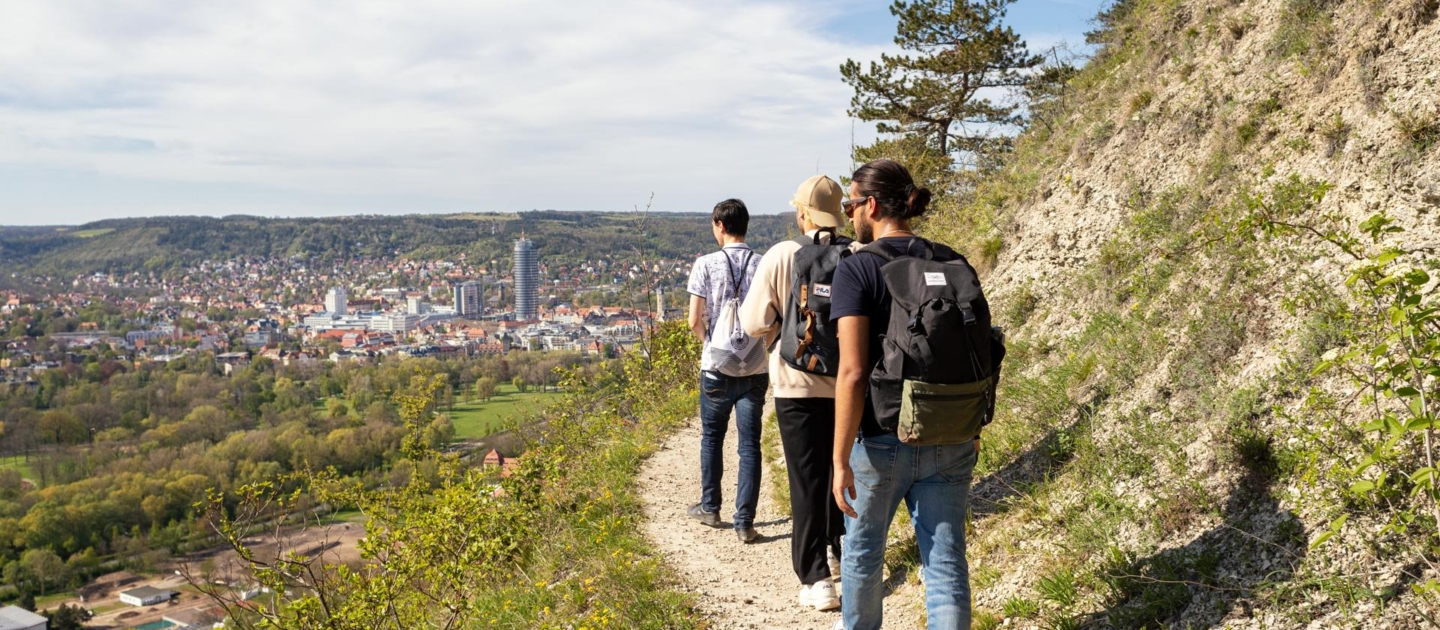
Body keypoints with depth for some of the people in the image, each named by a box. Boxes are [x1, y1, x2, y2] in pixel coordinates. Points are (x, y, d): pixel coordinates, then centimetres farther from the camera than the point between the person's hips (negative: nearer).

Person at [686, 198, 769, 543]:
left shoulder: (706, 265, -7)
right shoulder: (764, 265, -3)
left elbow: (695, 321, -6)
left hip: (717, 368, -1)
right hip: (755, 369, 1)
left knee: (712, 436, 18)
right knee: (750, 444, 5)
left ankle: (710, 507, 30)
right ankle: (745, 522, 5)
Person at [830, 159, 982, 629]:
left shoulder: (856, 270, -13)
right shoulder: (953, 264, 2)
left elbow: (853, 373, -19)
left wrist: (840, 459, -15)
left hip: (881, 441, -3)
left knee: (863, 550, 21)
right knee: (946, 563, 9)